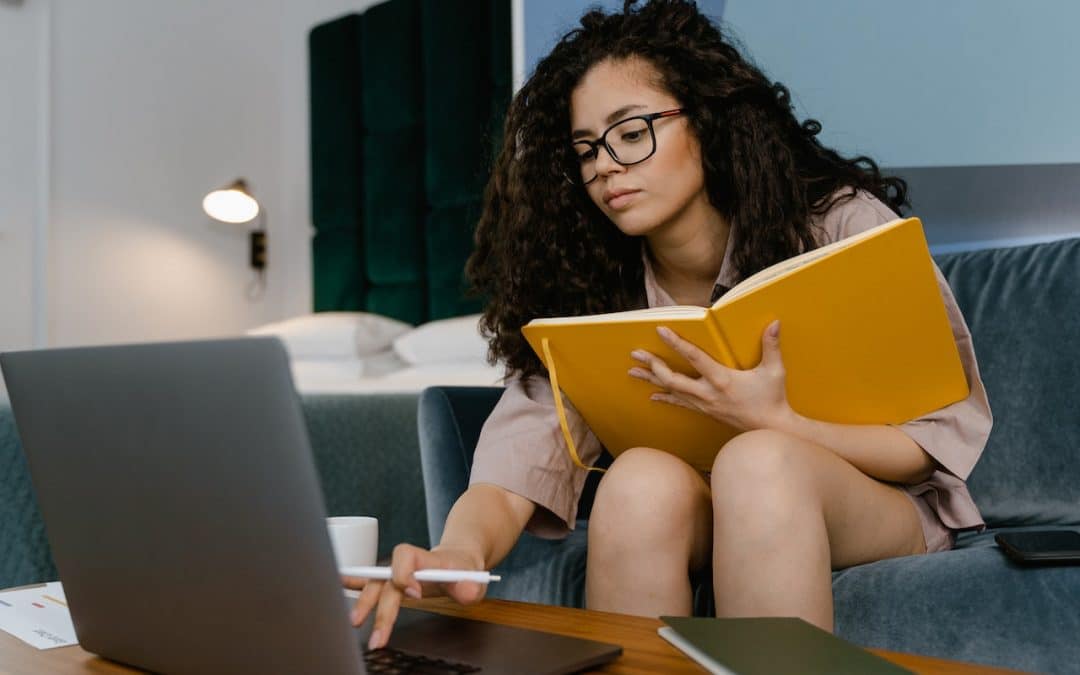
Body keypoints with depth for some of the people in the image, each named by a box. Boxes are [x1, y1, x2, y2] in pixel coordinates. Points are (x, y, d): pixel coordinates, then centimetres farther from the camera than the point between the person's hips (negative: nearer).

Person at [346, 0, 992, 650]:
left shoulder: (842, 227, -14)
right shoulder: (587, 287, -9)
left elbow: (944, 437, -12)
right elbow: (518, 460, -22)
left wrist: (774, 422, -30)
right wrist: (461, 551, -46)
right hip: (680, 524, 2)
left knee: (758, 463, -33)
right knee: (641, 478, -31)